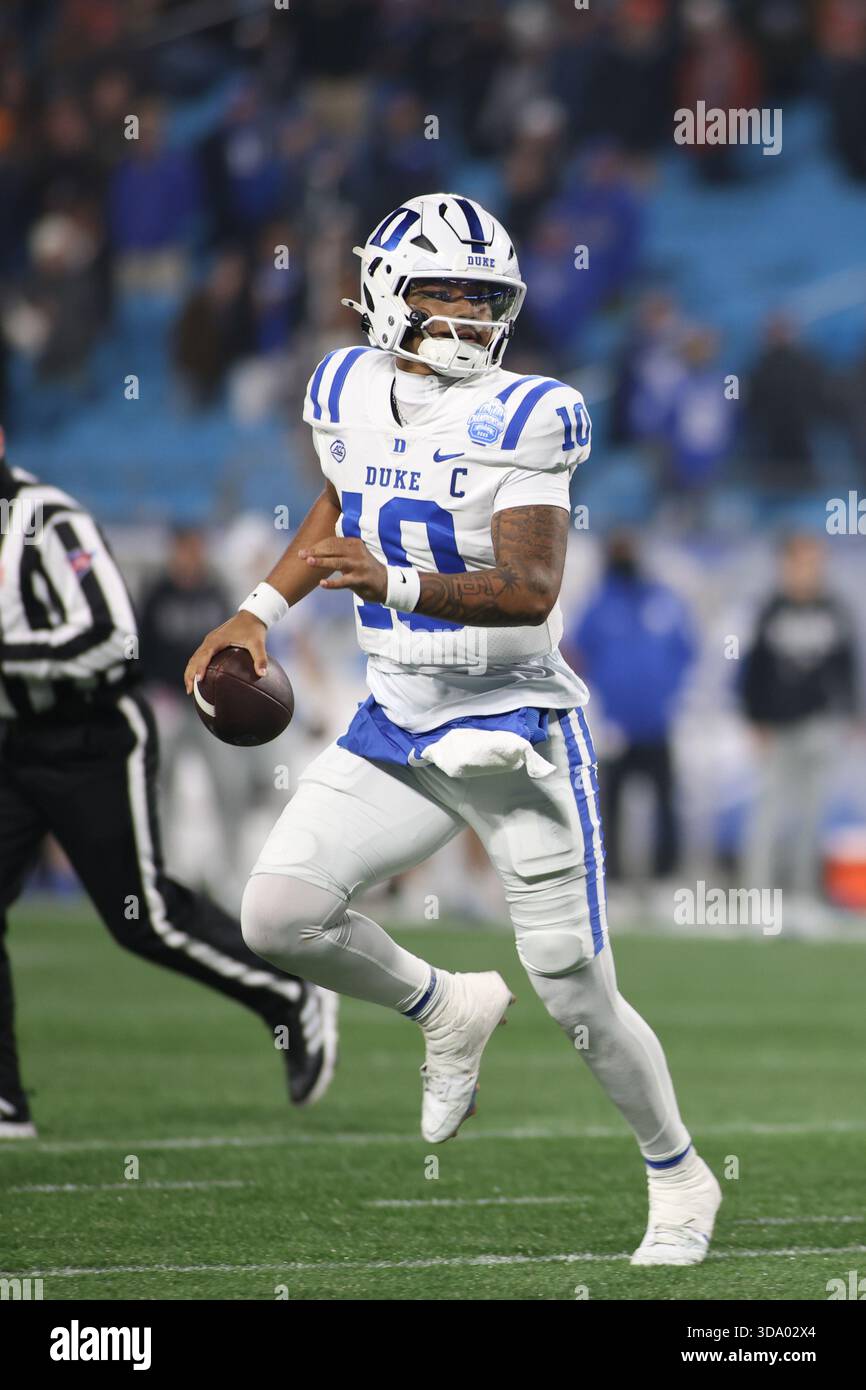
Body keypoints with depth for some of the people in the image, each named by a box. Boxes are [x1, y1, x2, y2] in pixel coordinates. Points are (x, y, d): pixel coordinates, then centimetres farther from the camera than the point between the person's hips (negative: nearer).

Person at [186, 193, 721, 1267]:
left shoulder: (521, 420, -16)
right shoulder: (349, 392, 2)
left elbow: (532, 591, -24)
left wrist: (394, 585, -36)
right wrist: (259, 612, 15)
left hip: (517, 730, -5)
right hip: (397, 730, 5)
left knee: (576, 997, 0)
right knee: (278, 916, -12)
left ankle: (679, 1179, 25)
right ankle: (445, 1009, 16)